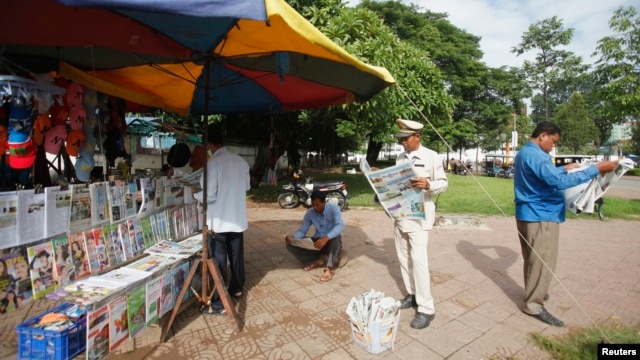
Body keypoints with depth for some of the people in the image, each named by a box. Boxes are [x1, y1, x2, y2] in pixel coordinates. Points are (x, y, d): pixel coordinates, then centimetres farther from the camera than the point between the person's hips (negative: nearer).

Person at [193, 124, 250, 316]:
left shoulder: (213, 163, -17)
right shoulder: (241, 161, 1)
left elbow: (210, 195, -18)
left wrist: (195, 194, 2)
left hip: (219, 220, -6)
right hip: (238, 218, 6)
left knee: (219, 260, 4)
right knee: (237, 255, 21)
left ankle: (218, 304, 15)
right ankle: (237, 288, 41)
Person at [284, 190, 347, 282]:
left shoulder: (333, 208, -17)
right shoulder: (310, 213, -4)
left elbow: (340, 225, -32)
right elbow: (302, 230, -2)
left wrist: (326, 238, -48)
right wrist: (292, 238, -25)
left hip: (331, 242, -4)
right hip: (318, 241, 4)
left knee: (336, 237, -41)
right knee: (291, 245, -15)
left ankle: (330, 268, -36)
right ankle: (318, 260, -10)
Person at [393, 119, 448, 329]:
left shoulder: (431, 156, -6)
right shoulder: (400, 158, 11)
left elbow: (443, 183, -6)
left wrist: (428, 184, -26)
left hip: (419, 215, -7)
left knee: (418, 258, -10)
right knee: (403, 256, 12)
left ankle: (426, 308, 0)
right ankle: (412, 294, 28)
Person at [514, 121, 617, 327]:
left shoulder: (524, 153, 14)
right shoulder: (535, 156, -20)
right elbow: (559, 182, -29)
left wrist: (564, 169, 27)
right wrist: (596, 169, -24)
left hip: (528, 214, 10)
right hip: (541, 216, -10)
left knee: (534, 258, 20)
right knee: (543, 261, -3)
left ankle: (533, 293, 33)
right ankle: (533, 304, 5)